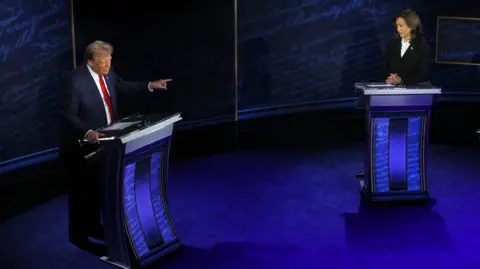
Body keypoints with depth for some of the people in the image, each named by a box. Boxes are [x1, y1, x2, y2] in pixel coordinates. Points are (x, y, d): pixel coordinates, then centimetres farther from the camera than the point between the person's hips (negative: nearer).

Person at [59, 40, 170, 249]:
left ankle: (93, 226, 36)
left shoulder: (107, 72, -4)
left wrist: (150, 85, 10)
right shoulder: (76, 81, -27)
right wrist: (87, 133, -36)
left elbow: (122, 86, 16)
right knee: (81, 188, 7)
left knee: (97, 186, 19)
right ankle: (77, 234, 23)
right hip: (81, 143, -7)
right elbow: (68, 114, -23)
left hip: (101, 139, 7)